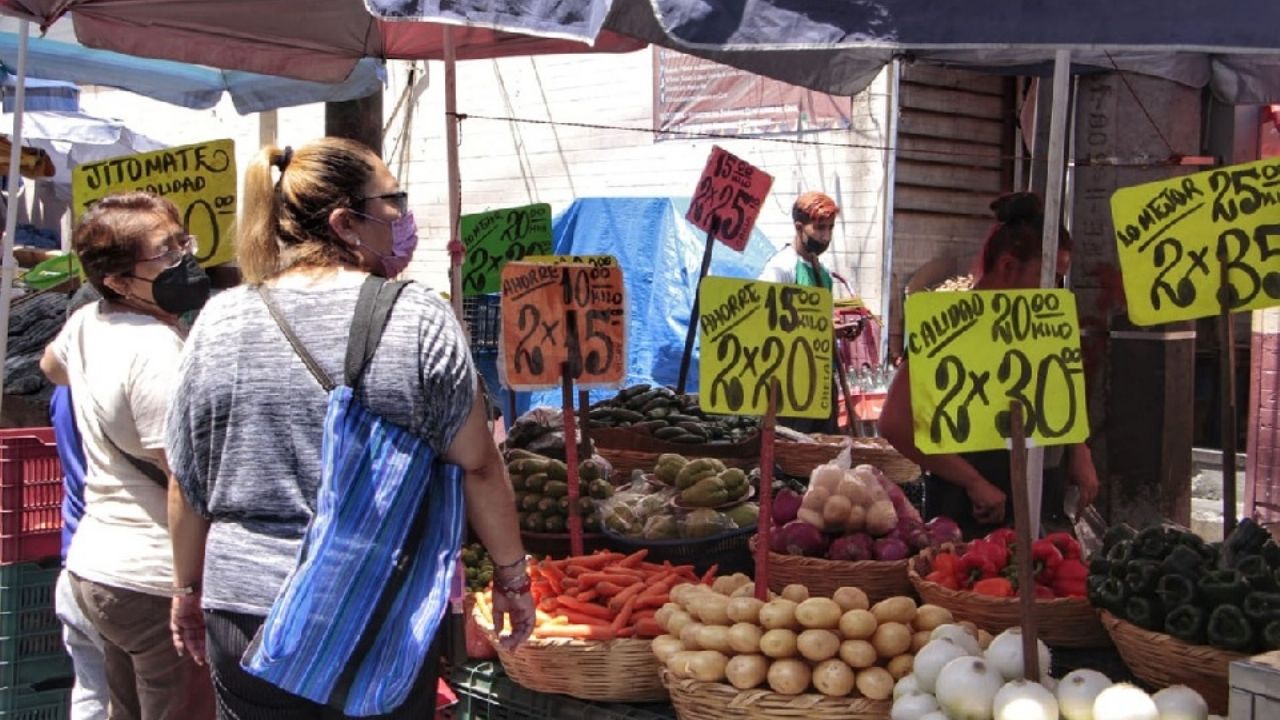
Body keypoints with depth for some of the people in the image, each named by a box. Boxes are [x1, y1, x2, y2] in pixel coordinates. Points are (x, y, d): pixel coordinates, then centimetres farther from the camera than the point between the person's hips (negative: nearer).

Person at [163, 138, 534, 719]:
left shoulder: (218, 321, 0)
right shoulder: (417, 318, -9)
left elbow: (188, 483, 6)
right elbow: (478, 466, -6)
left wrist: (190, 589, 18)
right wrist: (511, 574, 6)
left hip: (245, 612, 3)